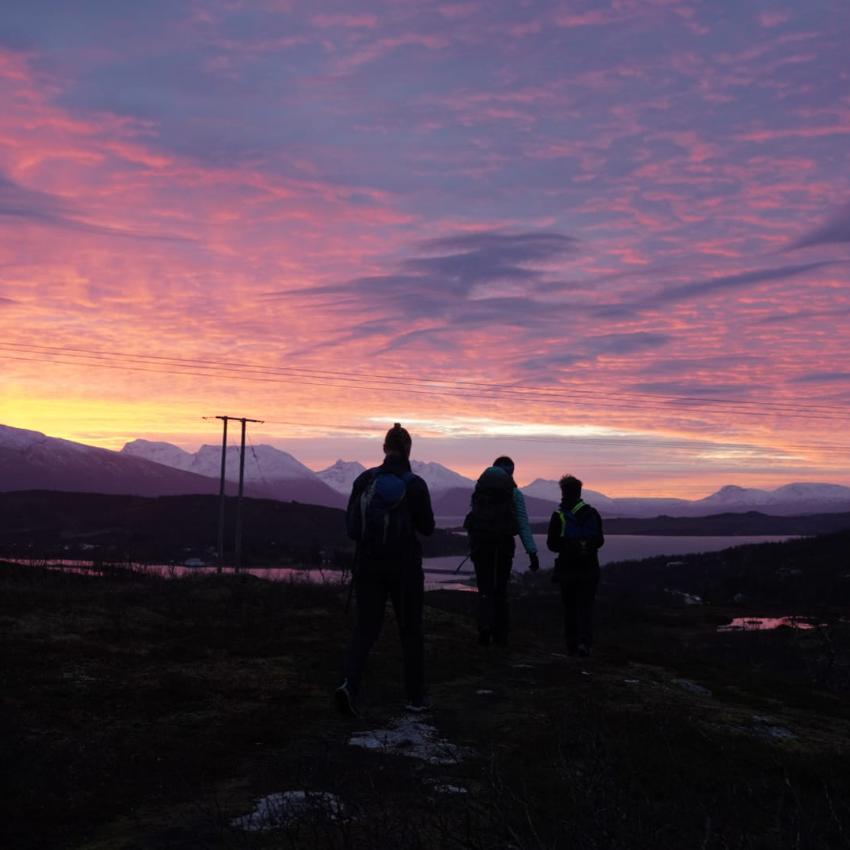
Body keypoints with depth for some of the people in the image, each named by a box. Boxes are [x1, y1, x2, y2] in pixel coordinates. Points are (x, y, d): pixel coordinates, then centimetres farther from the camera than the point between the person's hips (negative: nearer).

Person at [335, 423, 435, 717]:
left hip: (368, 564, 2)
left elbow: (351, 524, 0)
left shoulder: (364, 479, -2)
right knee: (411, 630, 12)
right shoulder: (414, 484, -10)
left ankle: (350, 684, -15)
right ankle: (416, 696, 21)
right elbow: (427, 527, -3)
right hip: (404, 566, -2)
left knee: (365, 627, 8)